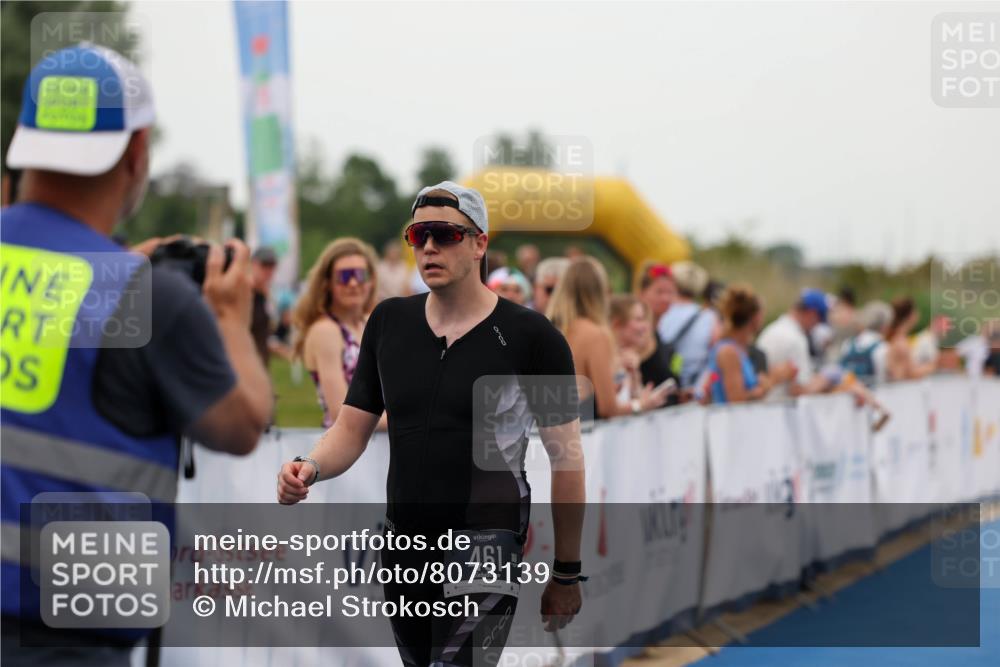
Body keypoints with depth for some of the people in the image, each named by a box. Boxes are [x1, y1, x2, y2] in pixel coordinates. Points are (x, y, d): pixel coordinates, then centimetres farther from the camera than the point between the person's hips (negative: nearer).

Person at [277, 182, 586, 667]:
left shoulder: (530, 336, -7)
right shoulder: (389, 322, 7)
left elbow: (565, 458, -4)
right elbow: (351, 429, 9)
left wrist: (567, 575, -3)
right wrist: (310, 468, -14)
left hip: (486, 545, -5)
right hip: (402, 546, 6)